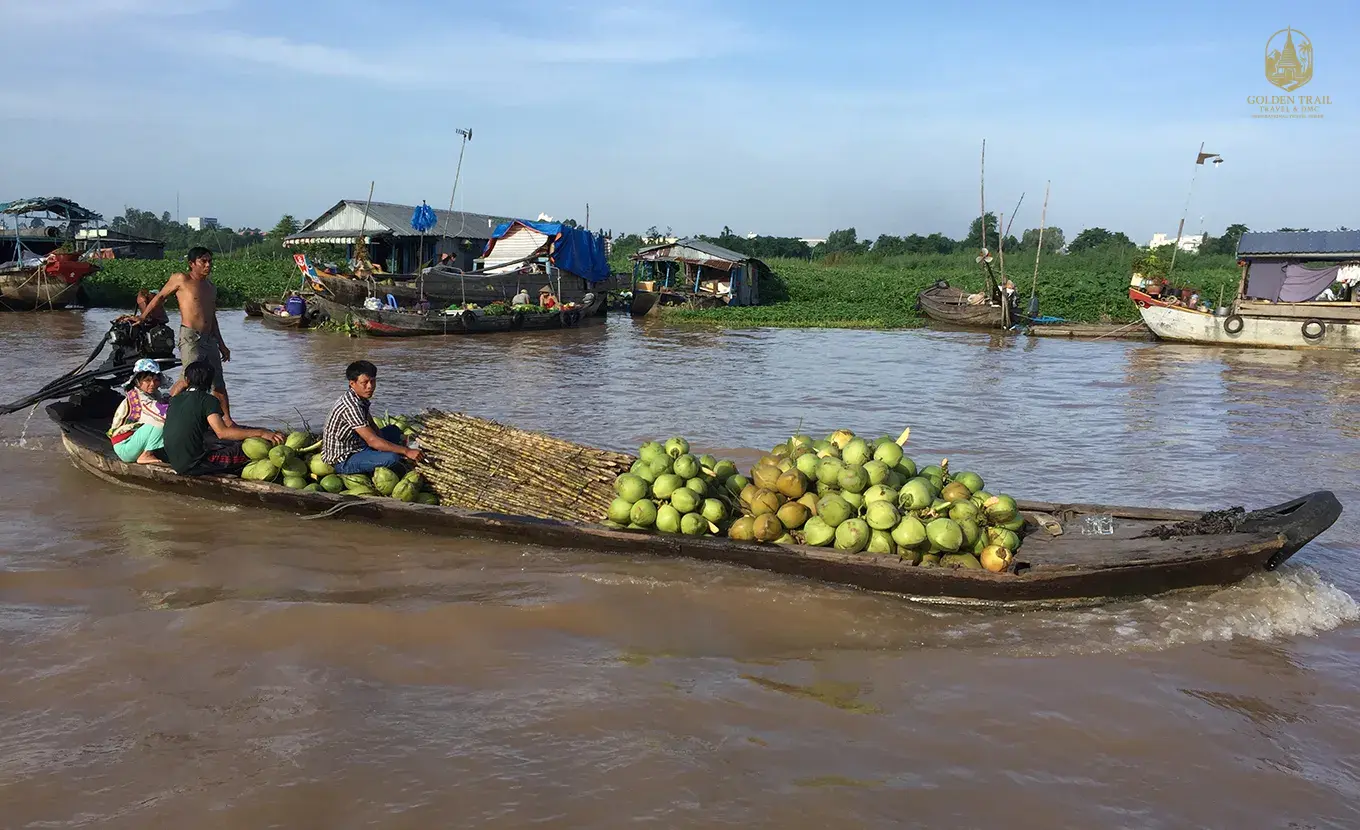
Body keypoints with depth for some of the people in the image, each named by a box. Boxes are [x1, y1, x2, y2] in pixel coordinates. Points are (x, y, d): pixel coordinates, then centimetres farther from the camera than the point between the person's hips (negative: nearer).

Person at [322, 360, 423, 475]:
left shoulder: (361, 398, 4)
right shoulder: (351, 406, -26)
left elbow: (374, 430, 8)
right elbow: (372, 441, -29)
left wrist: (402, 449, -6)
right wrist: (406, 451, -25)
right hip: (342, 461, -10)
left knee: (394, 430, 16)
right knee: (392, 457, -29)